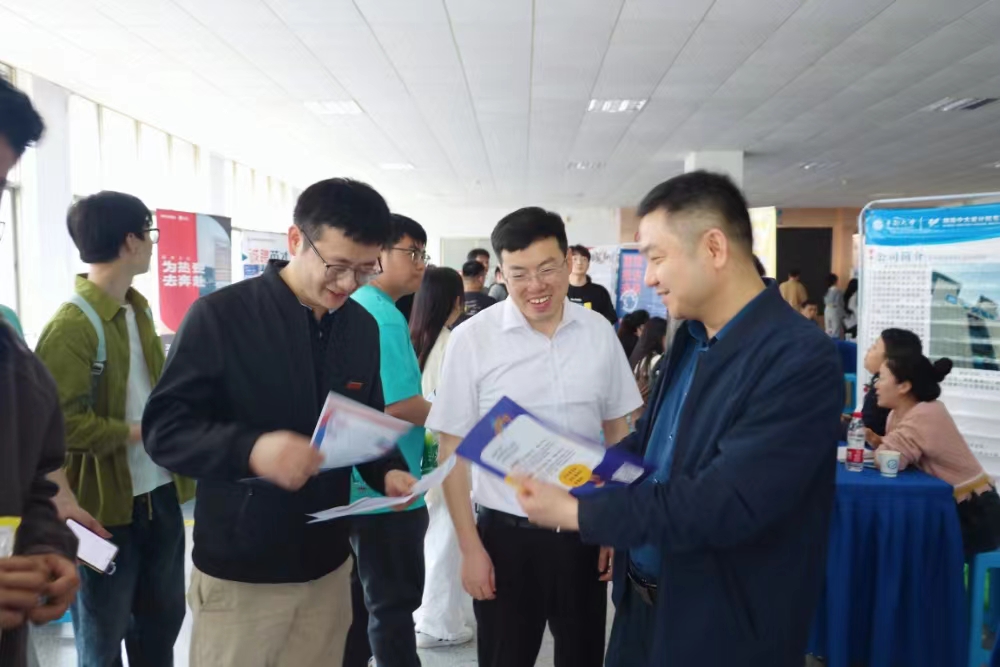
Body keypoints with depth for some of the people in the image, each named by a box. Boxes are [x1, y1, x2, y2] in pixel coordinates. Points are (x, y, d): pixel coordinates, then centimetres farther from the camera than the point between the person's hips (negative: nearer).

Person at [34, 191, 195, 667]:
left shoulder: (137, 311, 9)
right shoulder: (71, 326, -19)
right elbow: (59, 421, -25)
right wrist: (135, 433, -17)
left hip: (160, 492, 8)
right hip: (107, 505, -8)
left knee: (164, 616, 21)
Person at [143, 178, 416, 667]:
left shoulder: (363, 326, 4)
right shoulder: (221, 315, -13)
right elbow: (163, 428, -14)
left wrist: (388, 471, -7)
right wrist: (250, 449, -31)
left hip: (327, 565, 5)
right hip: (239, 573, -4)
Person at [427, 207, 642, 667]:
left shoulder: (599, 333, -2)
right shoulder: (472, 340, -11)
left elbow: (617, 433, 7)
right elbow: (453, 449, -6)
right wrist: (469, 546, -6)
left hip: (586, 531, 3)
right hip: (507, 533, -2)